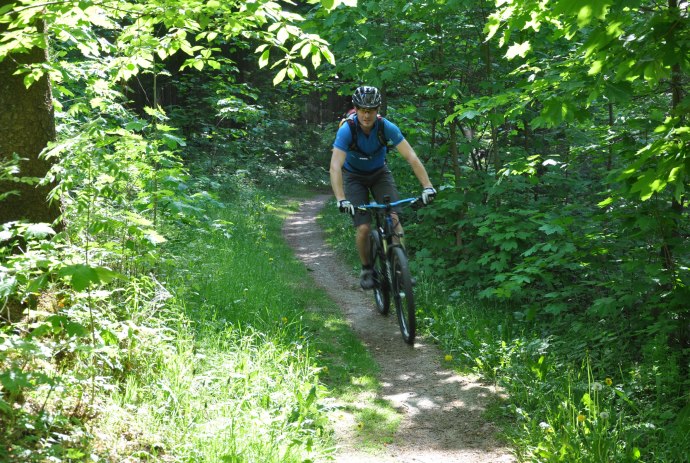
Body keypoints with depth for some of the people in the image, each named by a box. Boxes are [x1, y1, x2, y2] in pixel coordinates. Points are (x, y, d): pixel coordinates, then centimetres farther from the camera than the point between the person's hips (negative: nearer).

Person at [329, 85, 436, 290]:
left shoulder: (387, 127, -25)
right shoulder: (346, 130, -30)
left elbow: (411, 157, -29)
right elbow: (335, 166, -38)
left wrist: (428, 186, -40)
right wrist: (341, 199, -51)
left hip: (380, 173, 2)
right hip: (354, 177, -2)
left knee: (393, 218, -19)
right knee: (364, 228, -13)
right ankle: (366, 269, 11)